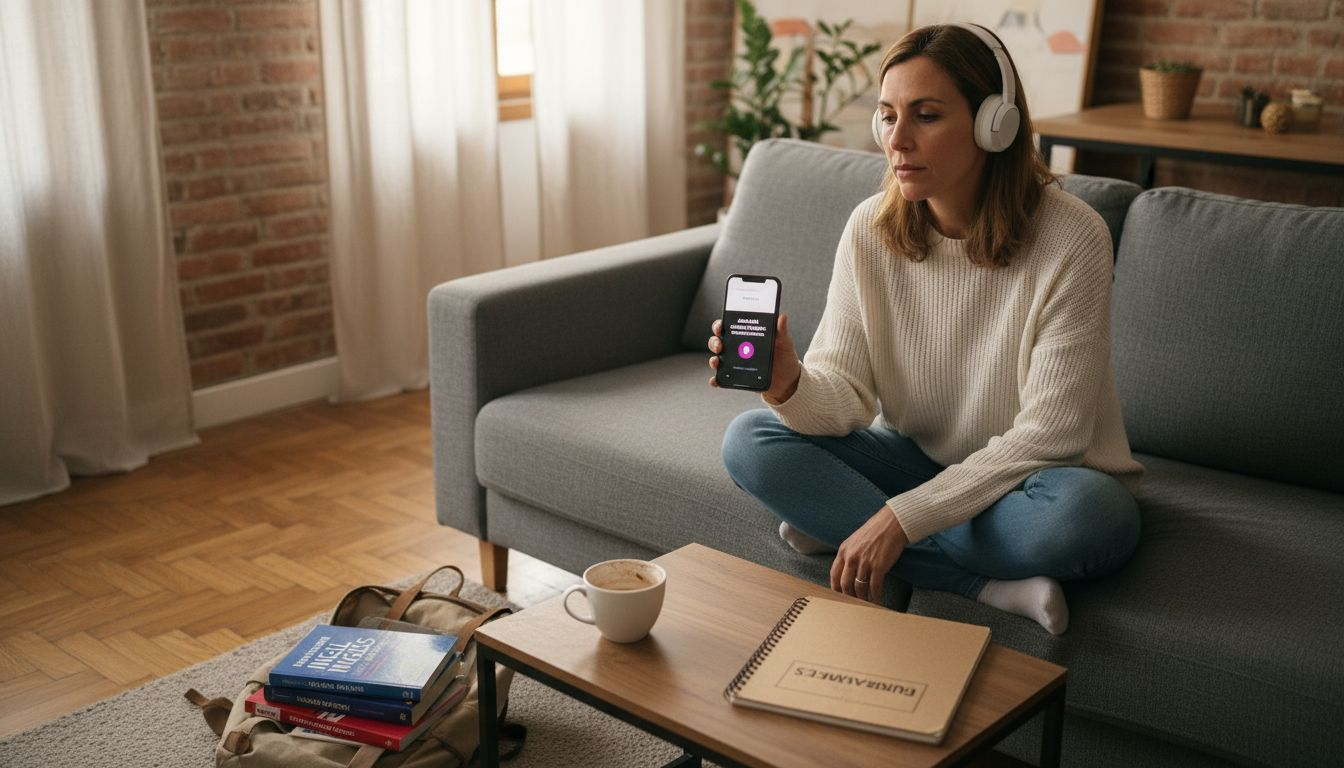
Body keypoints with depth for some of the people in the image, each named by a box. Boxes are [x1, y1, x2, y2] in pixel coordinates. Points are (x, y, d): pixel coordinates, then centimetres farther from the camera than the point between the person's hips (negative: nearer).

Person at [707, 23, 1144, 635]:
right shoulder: (871, 228, -9)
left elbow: (1047, 436, -23)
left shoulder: (1071, 239, -22)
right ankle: (991, 586, -21)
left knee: (1080, 511, -38)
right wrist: (791, 386, -35)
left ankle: (838, 527, -18)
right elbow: (847, 396, -10)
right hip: (916, 458, 5)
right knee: (749, 441, -17)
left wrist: (901, 518, -27)